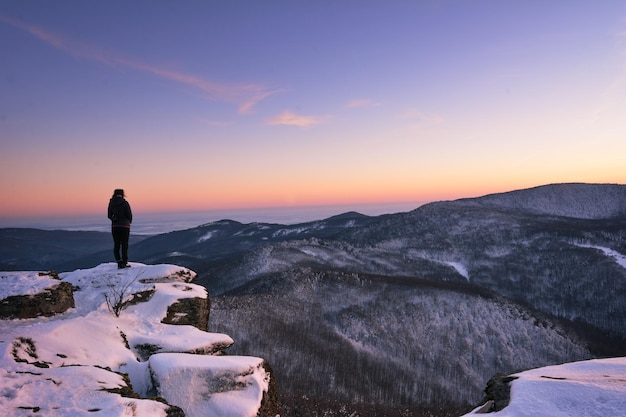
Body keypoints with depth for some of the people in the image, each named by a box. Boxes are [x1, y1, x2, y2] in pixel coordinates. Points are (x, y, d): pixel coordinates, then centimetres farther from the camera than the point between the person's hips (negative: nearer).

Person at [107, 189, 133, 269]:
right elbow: (129, 215, -7)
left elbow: (109, 216, 7)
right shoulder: (125, 203, -9)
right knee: (124, 245, 4)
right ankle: (124, 263, 4)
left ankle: (119, 261, 2)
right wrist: (129, 222, 14)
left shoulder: (111, 203, 2)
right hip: (124, 226, -3)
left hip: (114, 226, 3)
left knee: (116, 245, 10)